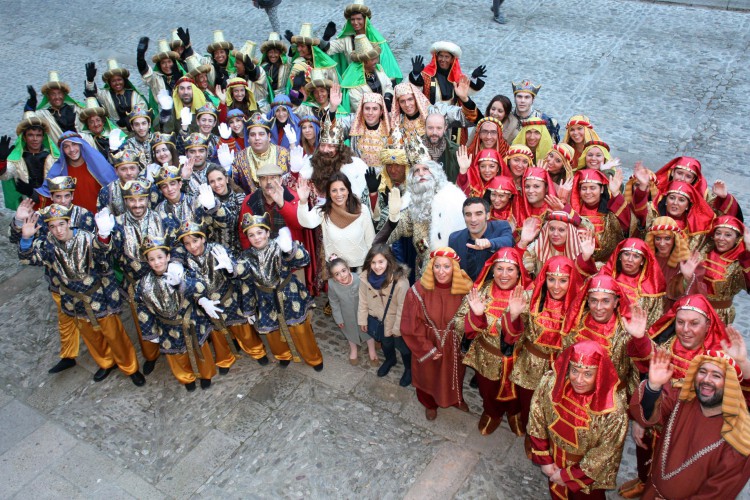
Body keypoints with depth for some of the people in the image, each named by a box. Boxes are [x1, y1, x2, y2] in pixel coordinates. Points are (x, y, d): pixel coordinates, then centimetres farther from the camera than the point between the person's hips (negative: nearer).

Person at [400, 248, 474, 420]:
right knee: (429, 375, 23)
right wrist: (428, 349, -14)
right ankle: (430, 404, 55)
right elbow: (411, 326, -18)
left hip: (454, 345, 2)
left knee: (454, 373, 27)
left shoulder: (464, 288, -20)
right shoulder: (418, 291, -25)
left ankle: (456, 399, 60)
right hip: (427, 344, -1)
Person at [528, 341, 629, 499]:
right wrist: (544, 460, -6)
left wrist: (568, 475, -13)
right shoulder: (551, 382, -26)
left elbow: (604, 455, -20)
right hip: (555, 458, 3)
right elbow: (537, 422, -10)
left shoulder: (613, 408, -33)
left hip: (588, 470, -3)